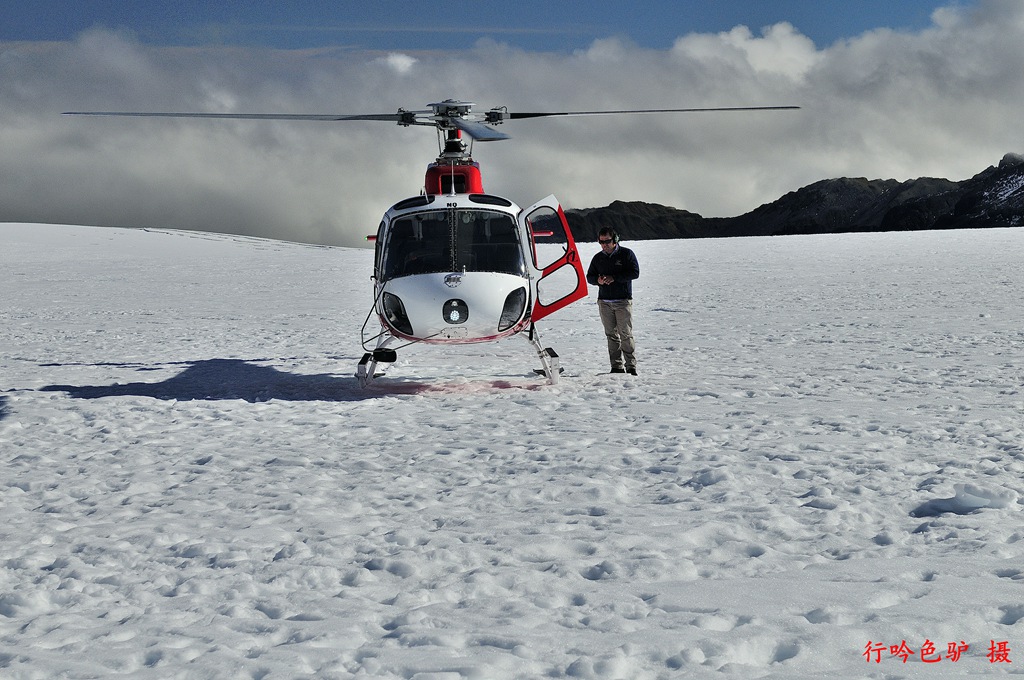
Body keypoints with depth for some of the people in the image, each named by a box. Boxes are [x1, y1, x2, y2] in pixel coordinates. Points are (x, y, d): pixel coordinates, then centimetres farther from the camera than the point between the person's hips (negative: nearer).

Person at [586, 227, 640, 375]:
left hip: (623, 301, -4)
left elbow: (635, 273, -8)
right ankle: (617, 367, 8)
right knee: (611, 335, 4)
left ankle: (631, 366, -3)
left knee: (626, 335, -7)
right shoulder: (598, 258, 13)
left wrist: (614, 278, -15)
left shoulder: (626, 254, 0)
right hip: (604, 302, 4)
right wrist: (597, 280, -6)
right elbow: (589, 276, 18)